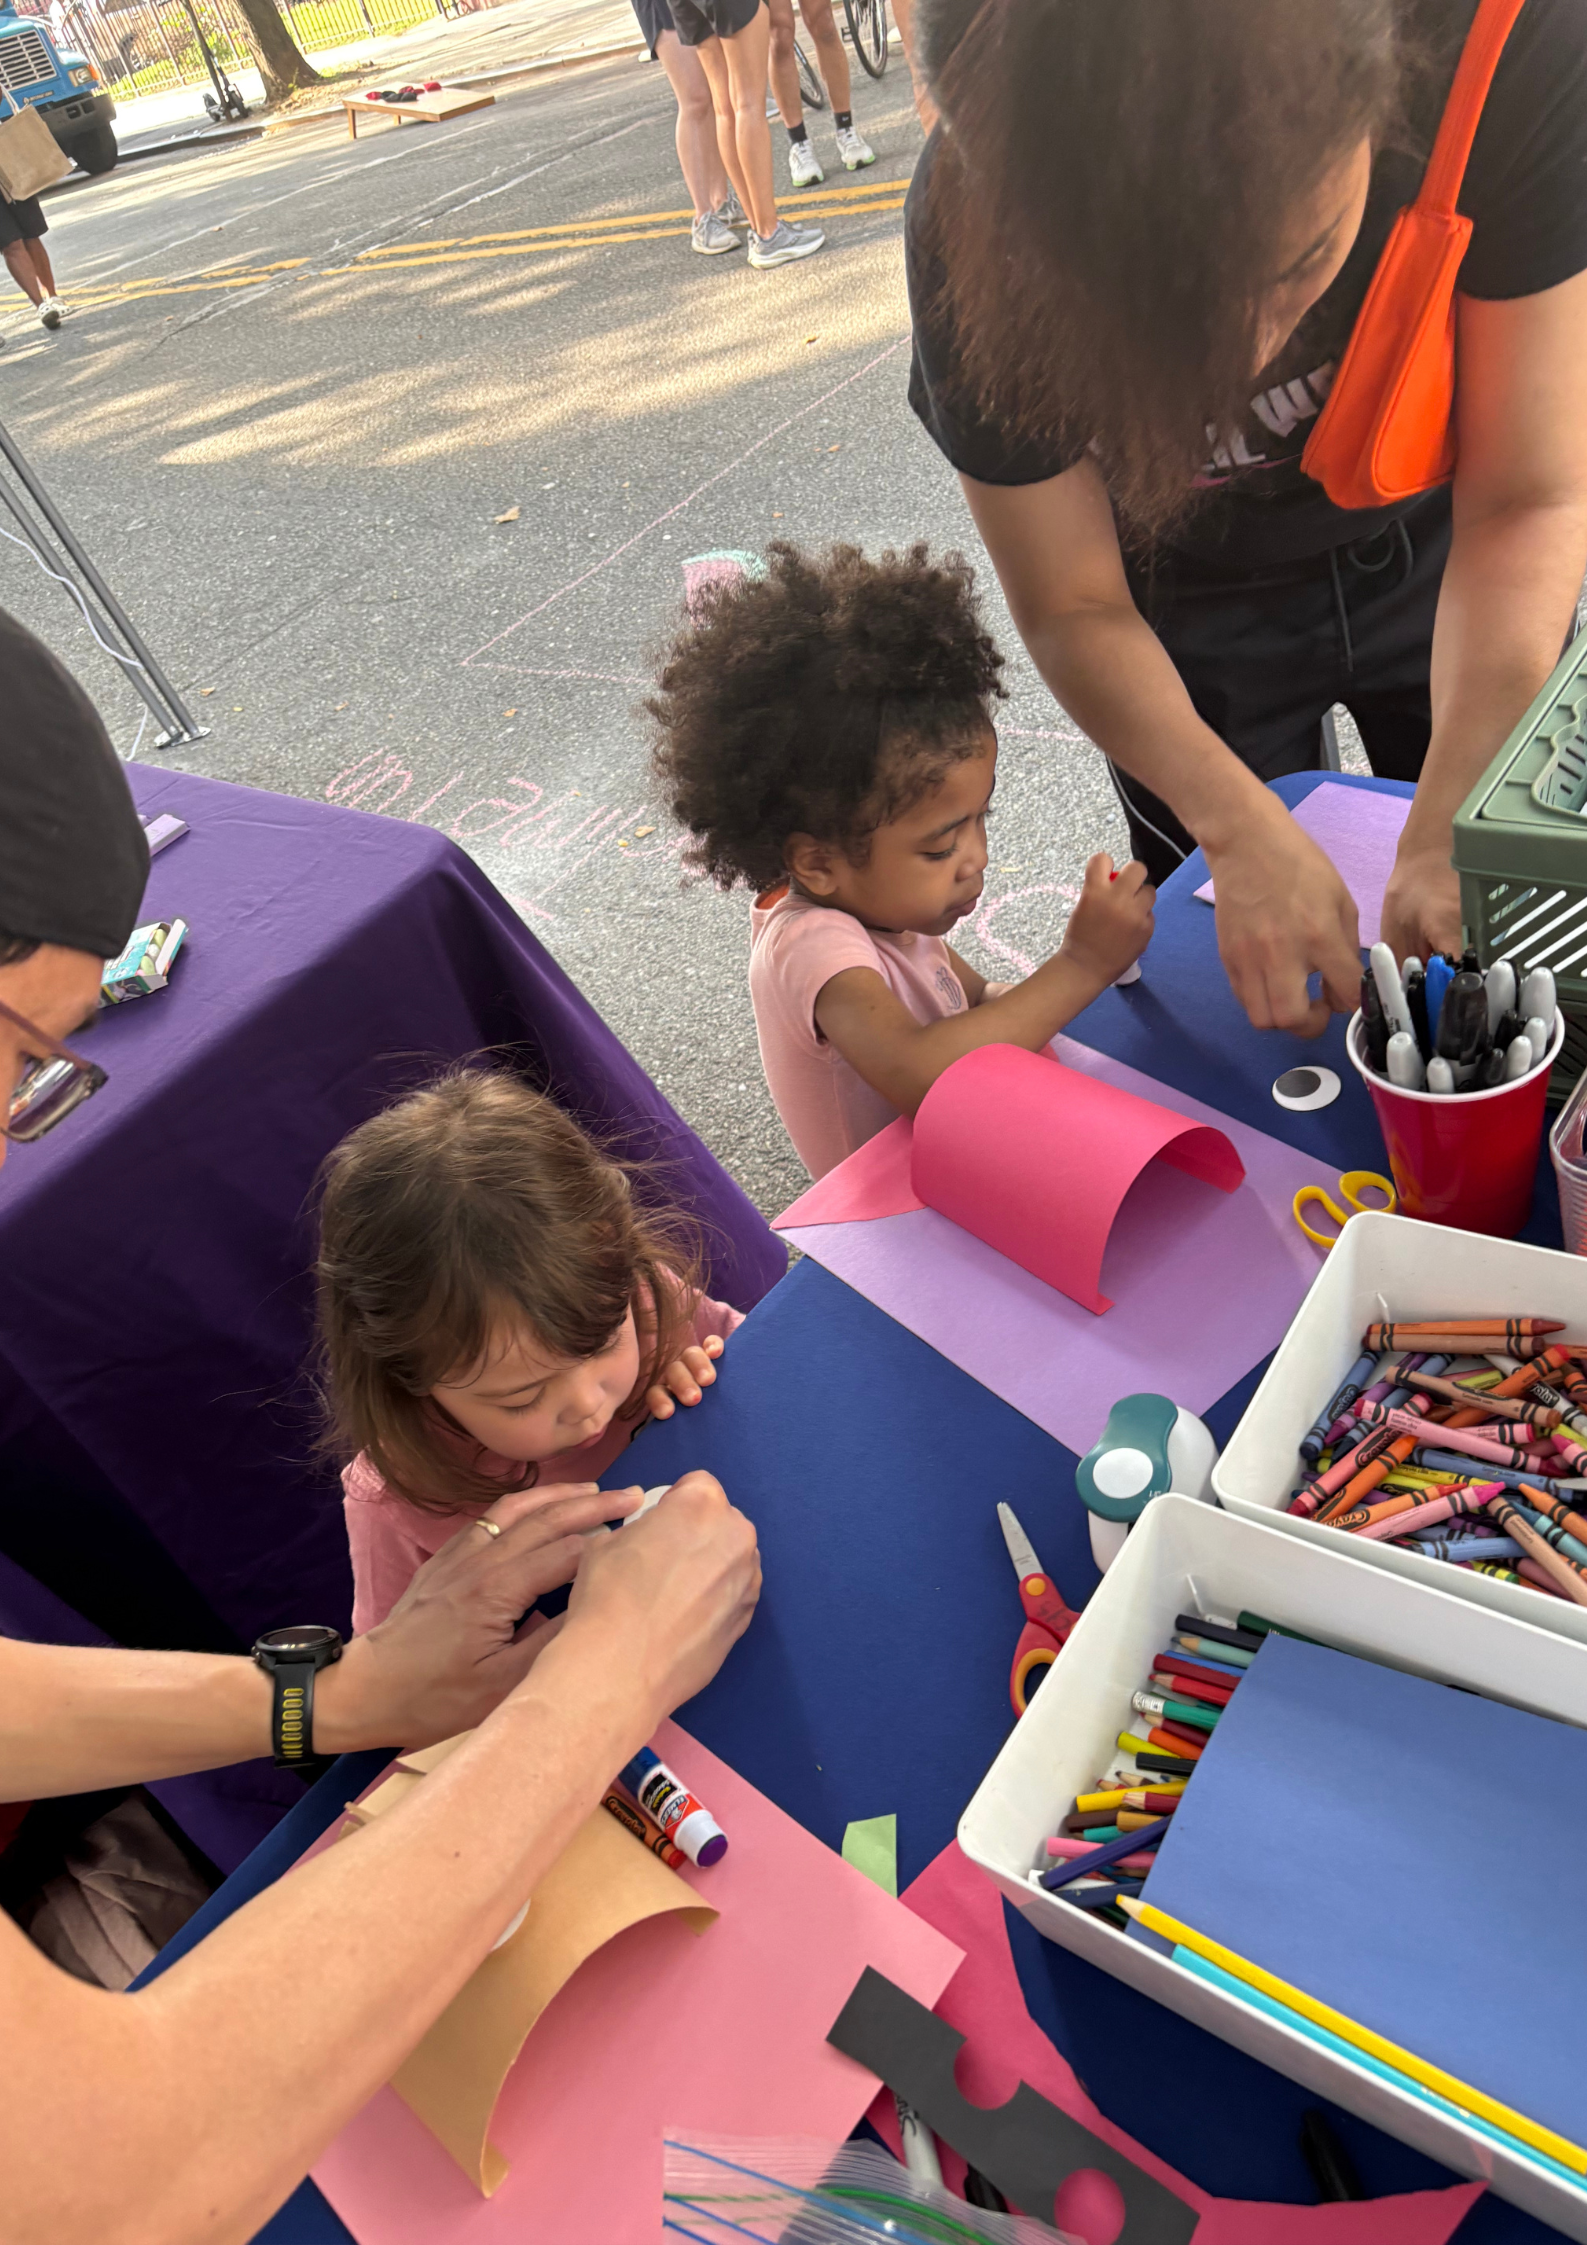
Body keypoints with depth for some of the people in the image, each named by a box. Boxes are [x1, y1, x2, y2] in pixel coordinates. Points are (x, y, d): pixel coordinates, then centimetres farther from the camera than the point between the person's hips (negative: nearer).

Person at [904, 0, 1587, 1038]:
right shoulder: (977, 236, -33)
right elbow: (1073, 610, -23)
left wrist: (1450, 832, -40)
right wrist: (1242, 828, -36)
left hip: (1437, 554, 1)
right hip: (1198, 609, 0)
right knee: (1235, 965, 13)